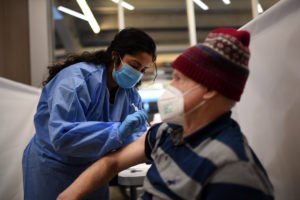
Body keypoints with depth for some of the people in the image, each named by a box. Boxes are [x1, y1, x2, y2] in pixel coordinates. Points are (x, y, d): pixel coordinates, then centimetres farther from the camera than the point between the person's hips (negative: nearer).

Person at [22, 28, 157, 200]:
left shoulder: (131, 94, -2)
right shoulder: (77, 78, -26)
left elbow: (137, 133, -3)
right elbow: (62, 136, -35)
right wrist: (118, 131, -43)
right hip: (53, 171, -6)